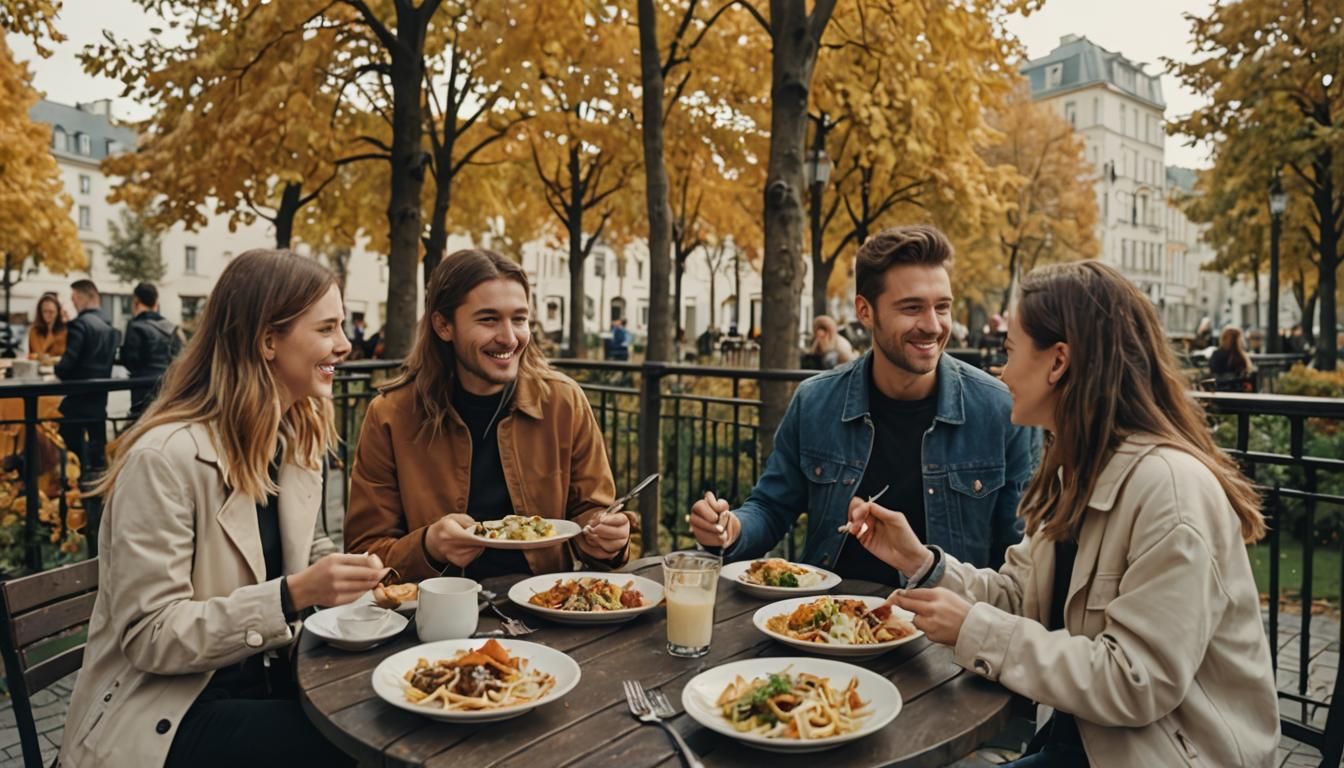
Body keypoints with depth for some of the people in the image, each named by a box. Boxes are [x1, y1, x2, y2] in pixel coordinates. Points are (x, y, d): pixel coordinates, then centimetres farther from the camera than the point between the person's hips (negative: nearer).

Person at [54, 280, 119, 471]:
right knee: (97, 449, 13)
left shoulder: (79, 324, -15)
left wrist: (57, 369, 1)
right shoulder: (109, 327, 8)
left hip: (78, 398, -7)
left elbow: (68, 363, -19)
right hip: (100, 398, 7)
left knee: (72, 453, 2)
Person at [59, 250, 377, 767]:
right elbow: (148, 637, -20)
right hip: (165, 711, -6)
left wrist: (352, 576, -6)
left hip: (266, 677, 7)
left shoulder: (299, 437, 3)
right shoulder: (165, 457, -20)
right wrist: (293, 595, -31)